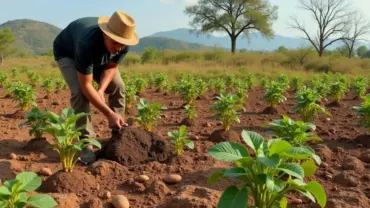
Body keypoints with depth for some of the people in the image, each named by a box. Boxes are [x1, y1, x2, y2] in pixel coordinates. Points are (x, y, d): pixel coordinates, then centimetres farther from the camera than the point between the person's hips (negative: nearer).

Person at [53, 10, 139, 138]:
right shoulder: (87, 44, -45)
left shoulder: (123, 44, -30)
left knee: (117, 86, -10)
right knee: (80, 91, -26)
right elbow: (86, 86, -40)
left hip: (97, 55, 5)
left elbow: (111, 67, -12)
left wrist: (100, 90, -30)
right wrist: (110, 114, -42)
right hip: (67, 52, -5)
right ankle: (86, 139, -12)